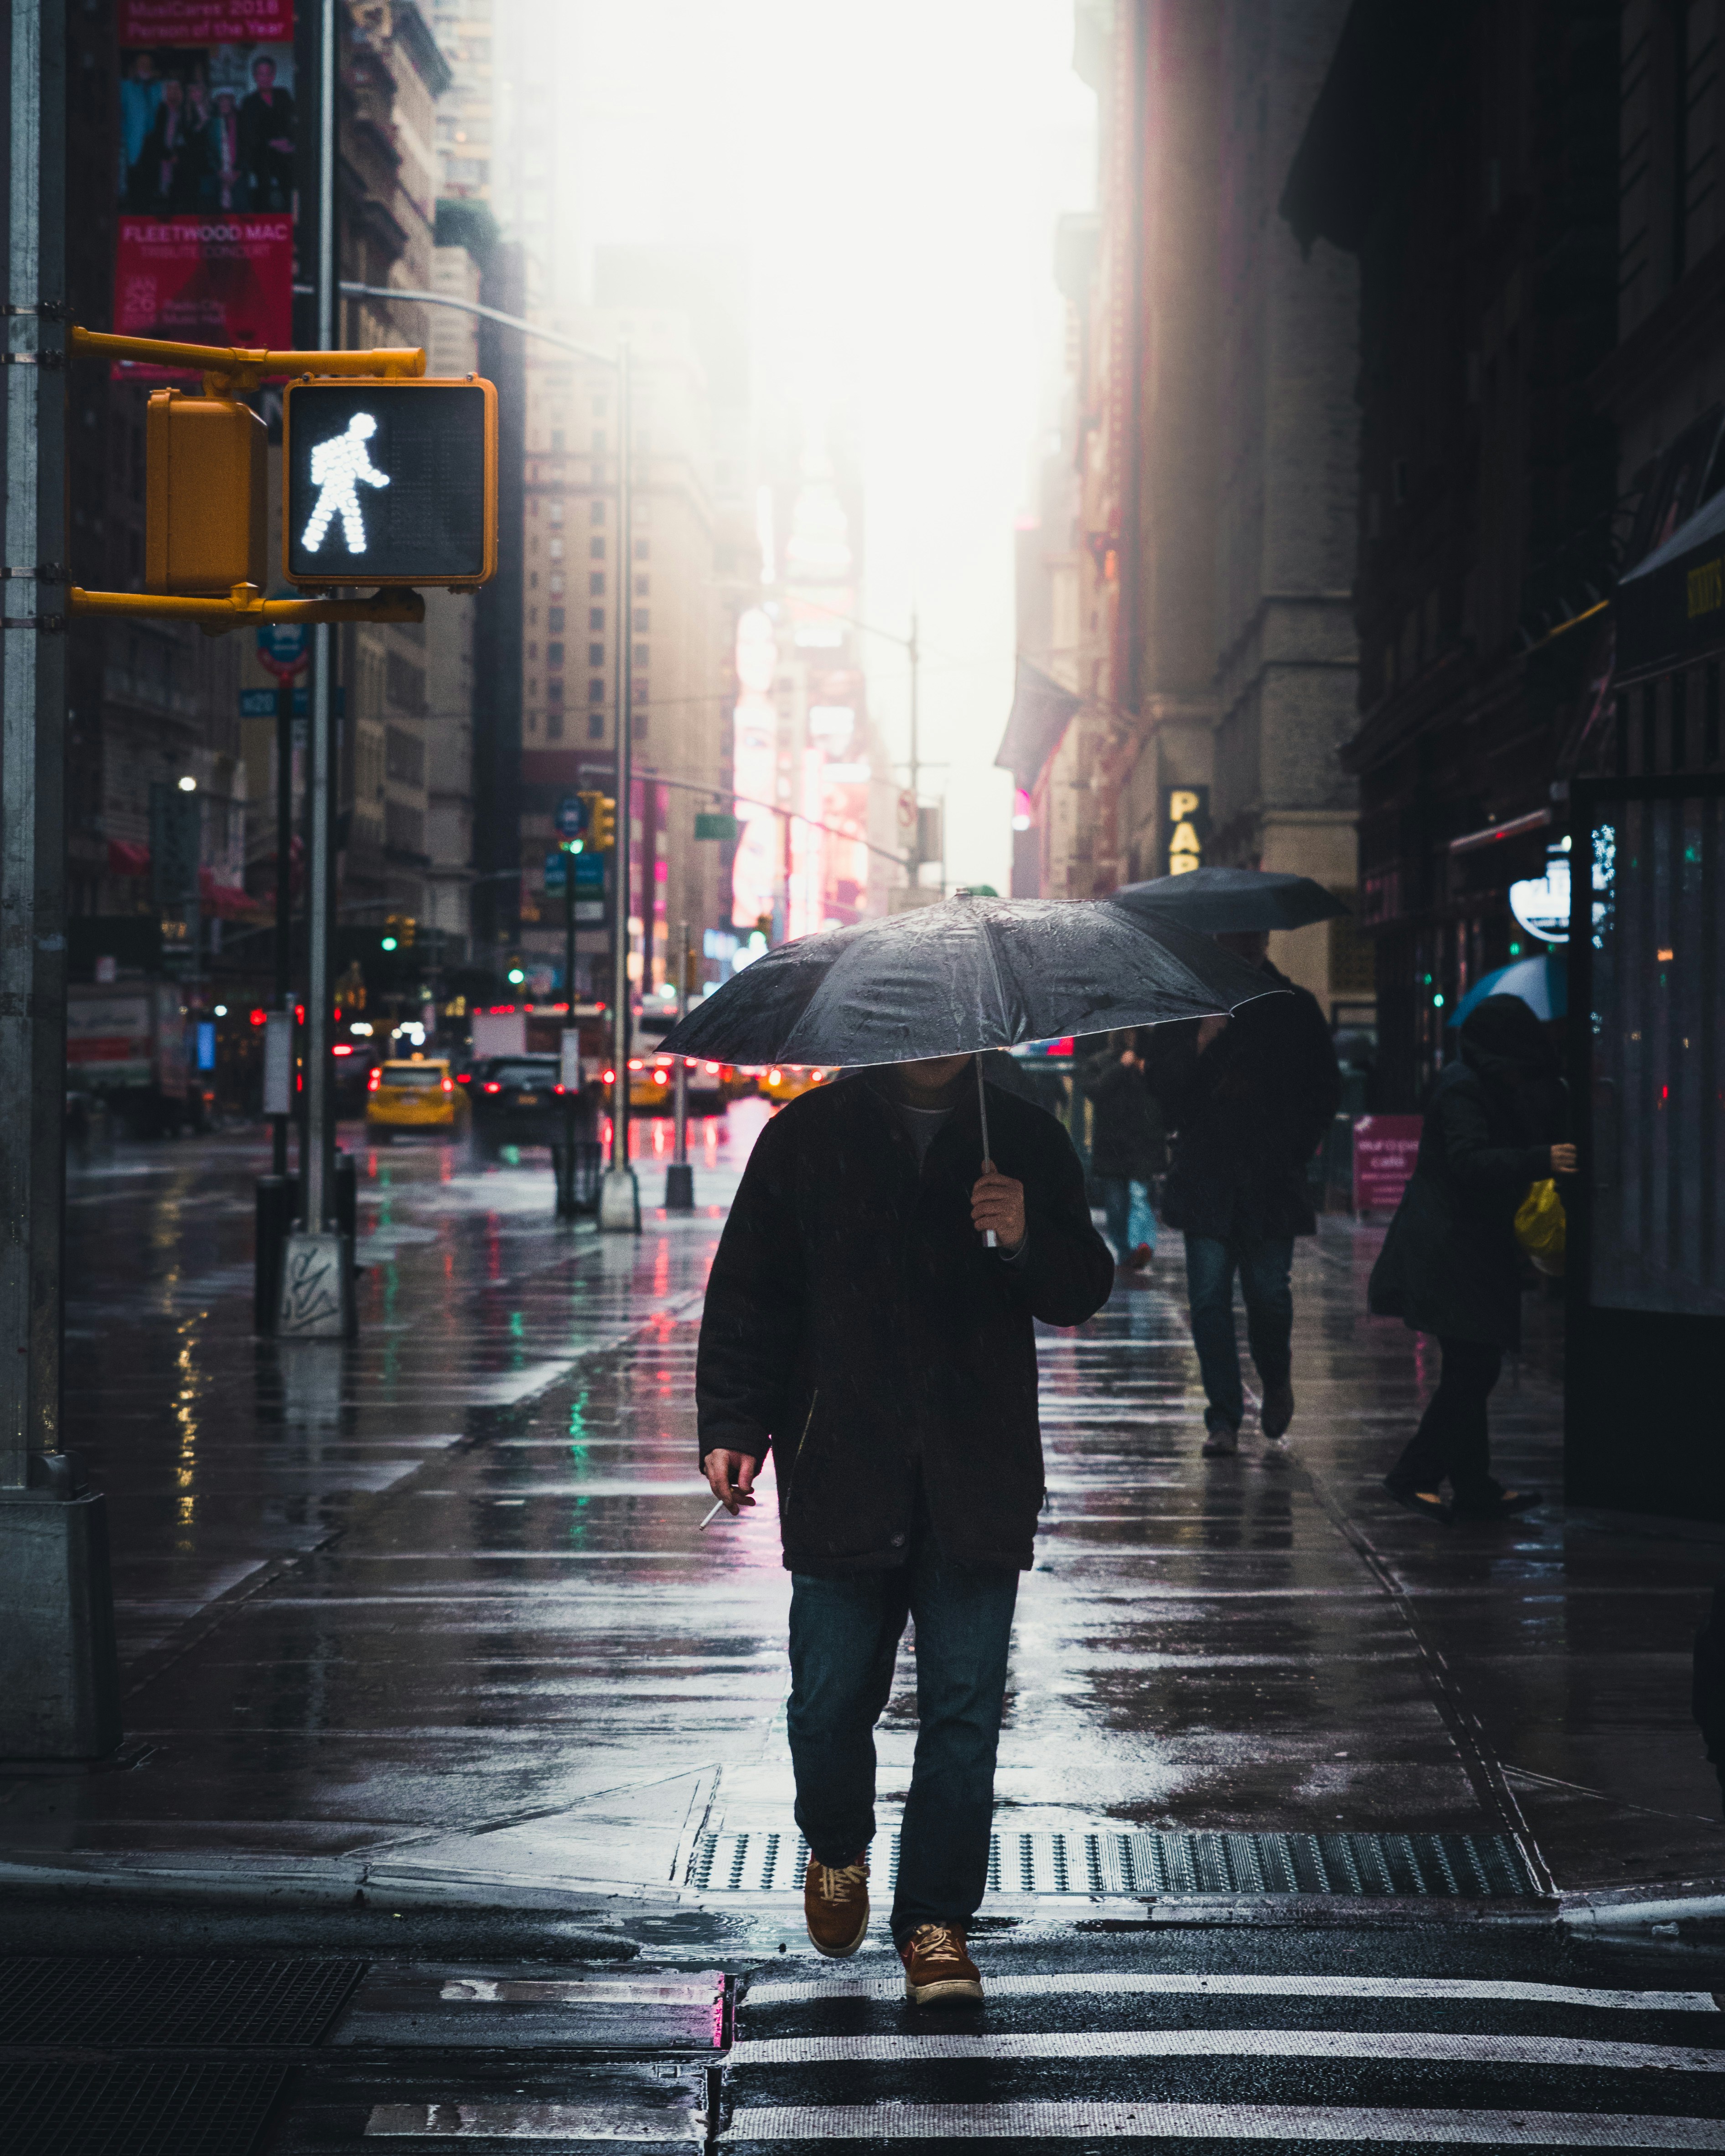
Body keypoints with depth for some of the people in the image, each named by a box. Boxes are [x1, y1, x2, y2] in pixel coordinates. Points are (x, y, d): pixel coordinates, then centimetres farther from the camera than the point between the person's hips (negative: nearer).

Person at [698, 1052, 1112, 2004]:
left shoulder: (1023, 1140, 8)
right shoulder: (809, 1137, 5)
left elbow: (1086, 1288, 10)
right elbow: (748, 1292, 8)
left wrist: (1026, 1242, -11)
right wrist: (732, 1425, -1)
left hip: (976, 1482, 1)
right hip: (842, 1472, 0)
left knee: (963, 1707, -1)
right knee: (831, 1699, 3)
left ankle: (936, 1921, 11)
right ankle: (837, 1852, 33)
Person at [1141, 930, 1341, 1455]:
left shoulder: (1296, 1007, 9)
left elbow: (1326, 1086, 14)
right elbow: (1164, 1082, 2)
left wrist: (1303, 1141, 1)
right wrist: (1201, 1044, -15)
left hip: (1272, 1175, 0)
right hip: (1207, 1177, 0)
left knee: (1269, 1294, -3)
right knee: (1209, 1298, -4)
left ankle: (1276, 1384, 26)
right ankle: (1223, 1418, 3)